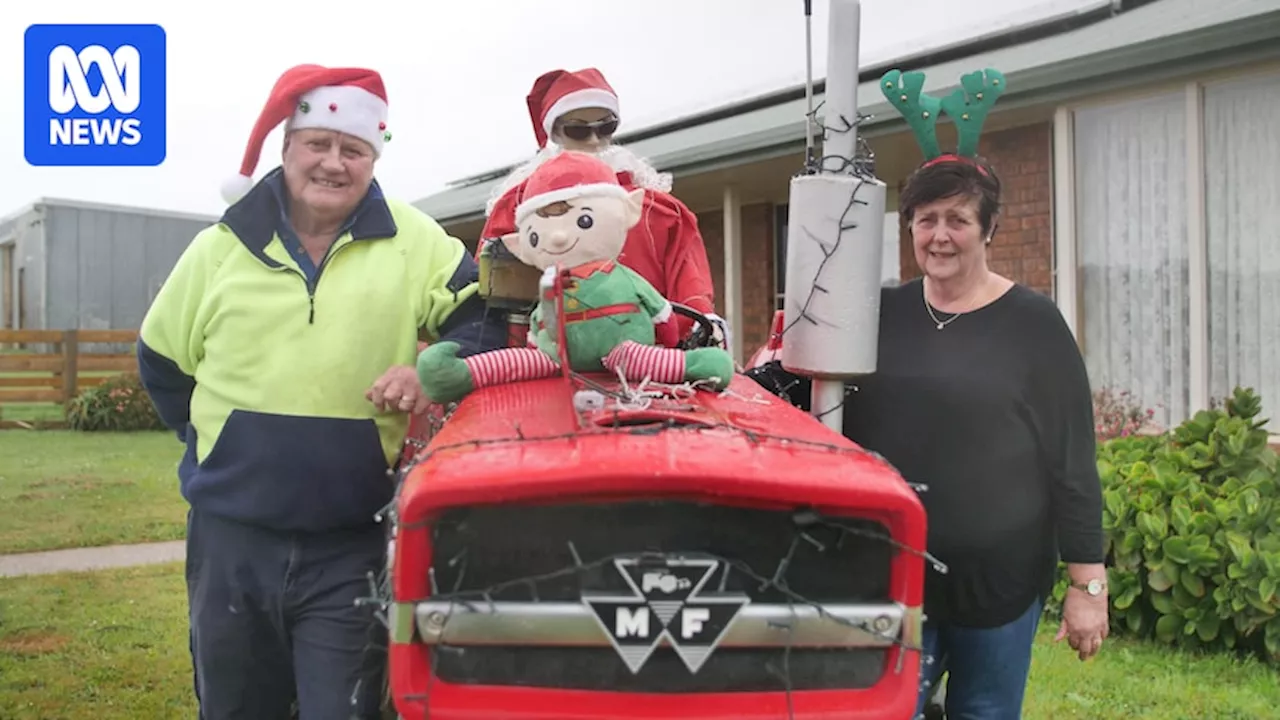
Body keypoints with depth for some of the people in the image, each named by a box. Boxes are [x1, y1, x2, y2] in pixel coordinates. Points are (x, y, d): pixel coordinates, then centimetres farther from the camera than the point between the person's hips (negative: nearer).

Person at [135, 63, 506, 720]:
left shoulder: (414, 243, -1)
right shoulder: (221, 248, 5)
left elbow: (484, 319, 0)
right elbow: (161, 360, 16)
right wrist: (209, 441, 11)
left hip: (352, 546, -2)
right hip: (229, 539, 3)